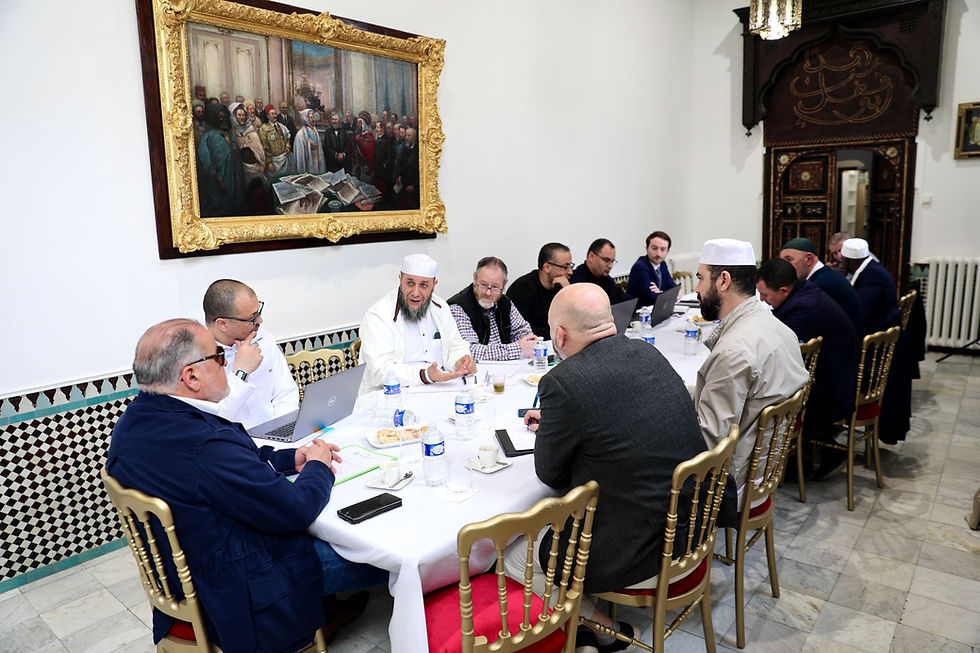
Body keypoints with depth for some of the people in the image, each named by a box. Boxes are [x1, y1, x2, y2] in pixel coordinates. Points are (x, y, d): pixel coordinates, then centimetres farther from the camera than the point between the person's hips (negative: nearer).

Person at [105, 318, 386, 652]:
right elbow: (296, 509, -27)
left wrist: (290, 458, 3)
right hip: (239, 596, -9)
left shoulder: (135, 420, -4)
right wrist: (318, 467, -8)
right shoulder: (205, 445, -35)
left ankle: (323, 612, 38)